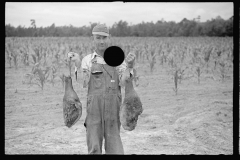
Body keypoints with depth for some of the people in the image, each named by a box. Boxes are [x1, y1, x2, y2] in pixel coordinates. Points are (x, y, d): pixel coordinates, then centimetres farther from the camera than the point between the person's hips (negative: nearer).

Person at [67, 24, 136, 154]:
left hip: (113, 110, 0)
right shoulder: (87, 60, 9)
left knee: (115, 149, -1)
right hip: (94, 110, 0)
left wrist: (130, 66, -17)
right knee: (94, 149, 0)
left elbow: (123, 83, -3)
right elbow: (83, 83, -4)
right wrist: (77, 63, -15)